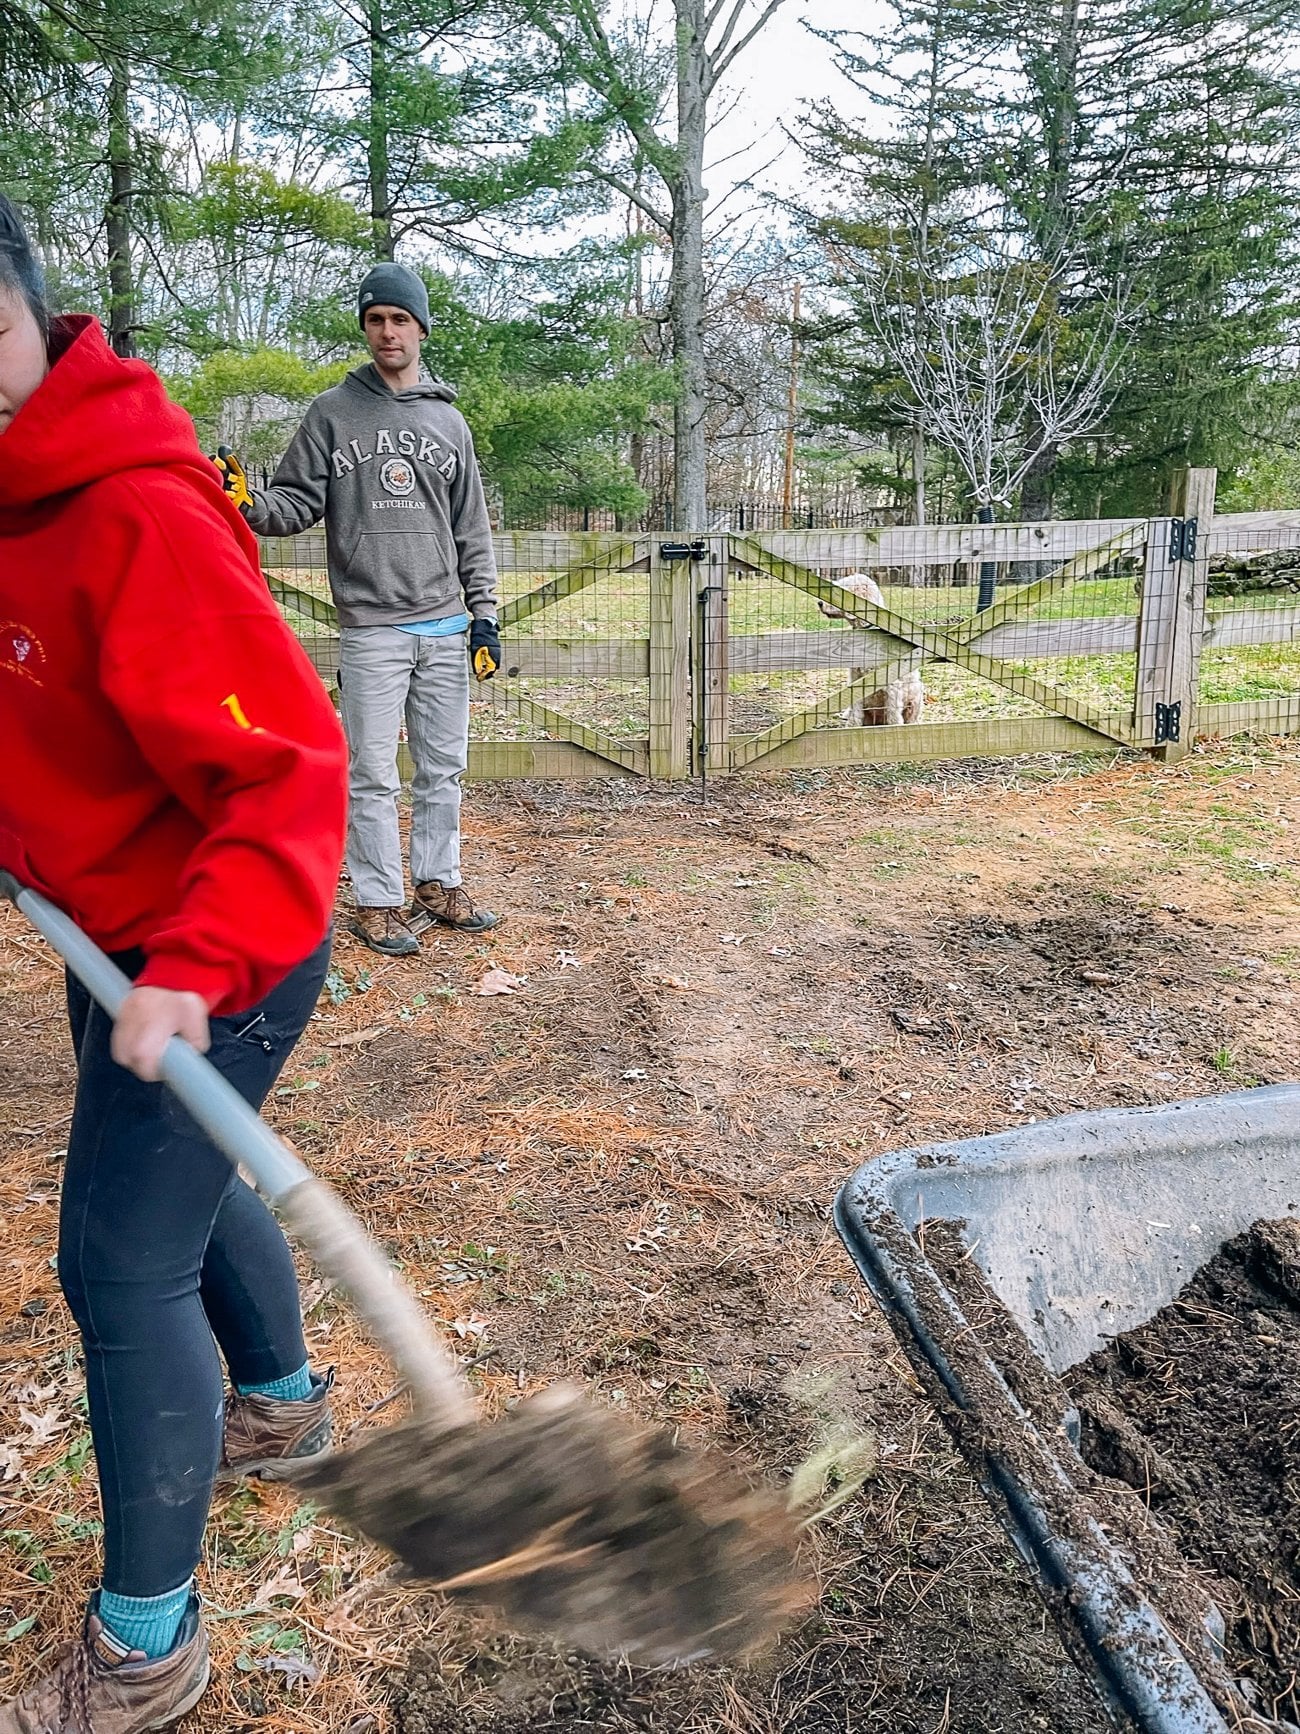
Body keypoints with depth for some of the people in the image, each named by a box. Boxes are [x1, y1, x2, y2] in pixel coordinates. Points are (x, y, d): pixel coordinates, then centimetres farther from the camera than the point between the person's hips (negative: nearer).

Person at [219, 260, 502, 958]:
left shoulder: (448, 420, 12)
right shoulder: (332, 412, 4)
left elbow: (471, 529, 13)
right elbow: (297, 505, 1)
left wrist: (483, 615, 8)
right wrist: (246, 502, -21)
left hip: (447, 628, 3)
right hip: (371, 629, -3)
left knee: (444, 768, 10)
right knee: (374, 775, 0)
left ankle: (436, 883, 24)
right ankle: (379, 901, 11)